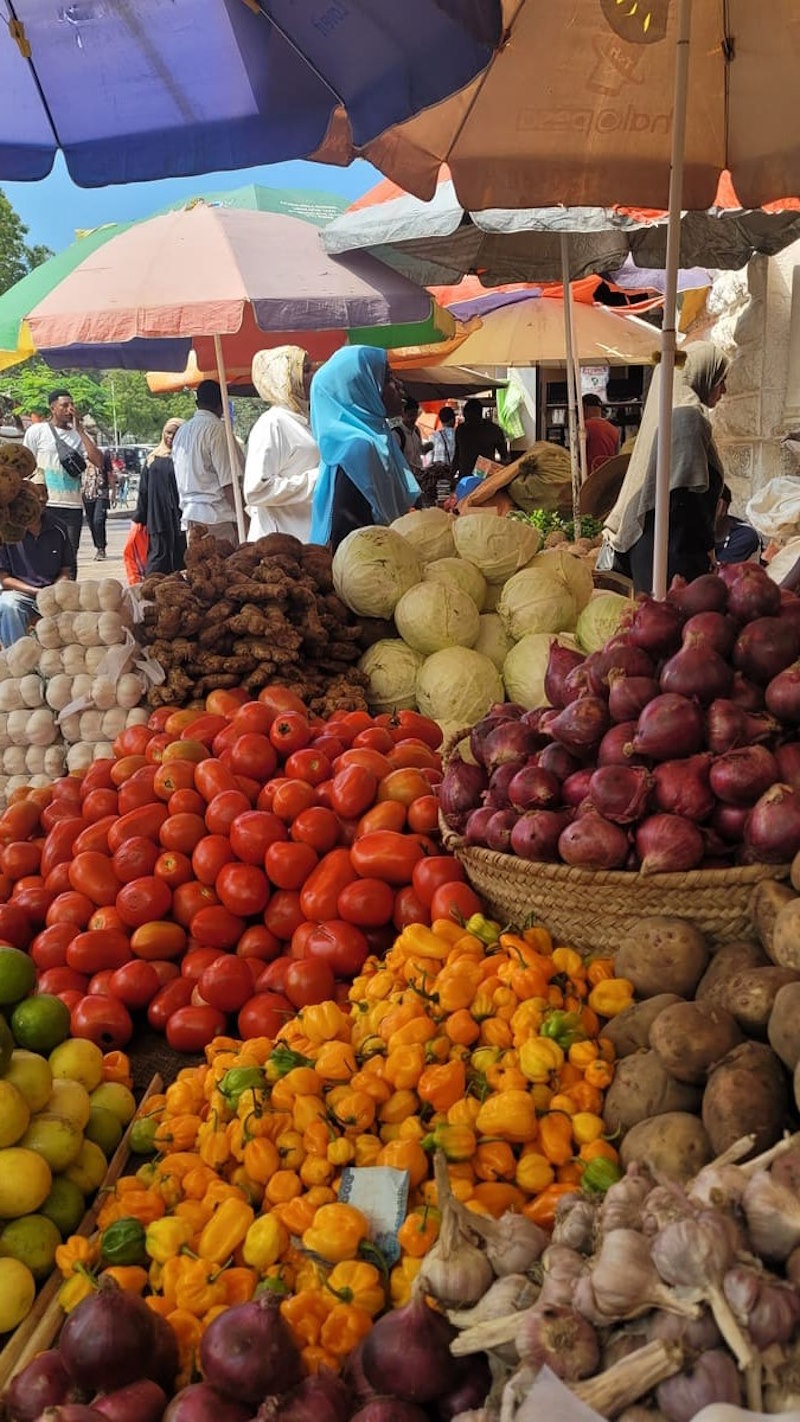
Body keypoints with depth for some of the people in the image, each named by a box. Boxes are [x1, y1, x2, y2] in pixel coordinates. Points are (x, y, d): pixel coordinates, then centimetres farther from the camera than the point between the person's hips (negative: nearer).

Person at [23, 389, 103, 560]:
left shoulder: (80, 435, 11)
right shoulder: (37, 431, 4)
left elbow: (99, 462, -4)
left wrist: (80, 430, -4)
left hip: (73, 506, 3)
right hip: (45, 505, -3)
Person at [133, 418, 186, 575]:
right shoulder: (153, 458, 12)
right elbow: (143, 490, 16)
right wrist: (139, 517, 15)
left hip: (177, 517, -3)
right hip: (157, 518, 3)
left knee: (178, 556, 0)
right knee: (159, 555, 3)